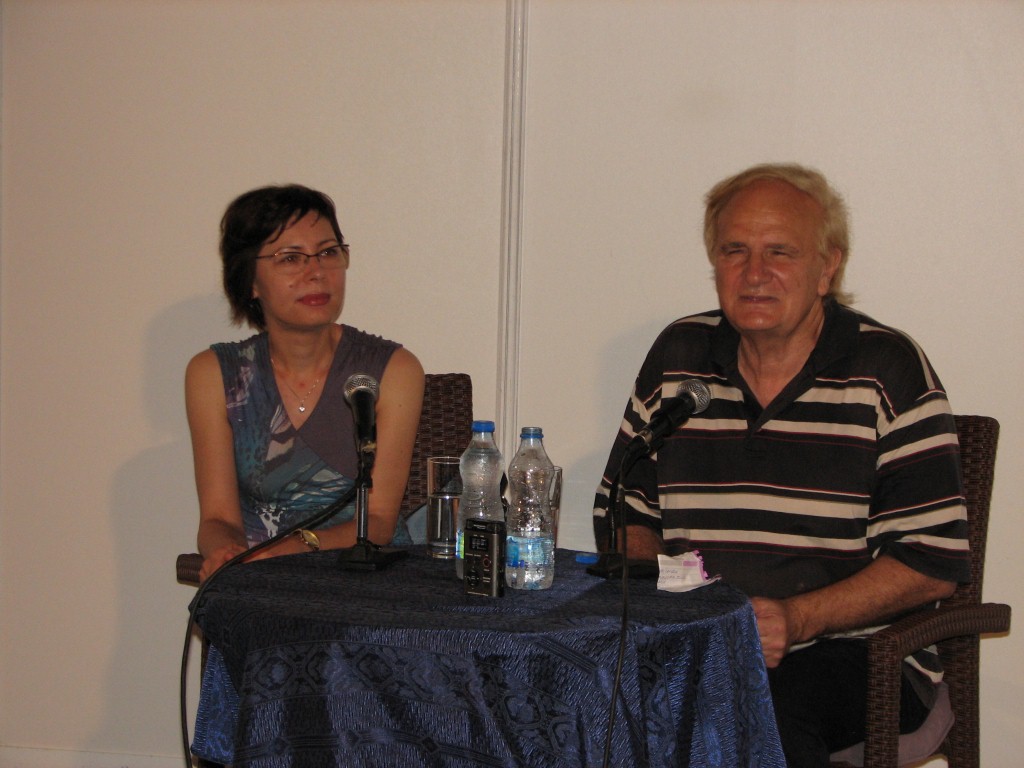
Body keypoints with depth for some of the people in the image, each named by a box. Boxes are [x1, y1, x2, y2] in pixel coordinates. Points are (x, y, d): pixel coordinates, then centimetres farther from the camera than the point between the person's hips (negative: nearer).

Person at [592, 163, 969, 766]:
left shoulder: (888, 369, -2)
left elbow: (935, 561, -7)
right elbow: (625, 512, 17)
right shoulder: (677, 357, 10)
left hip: (856, 653, -3)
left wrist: (795, 620, -18)